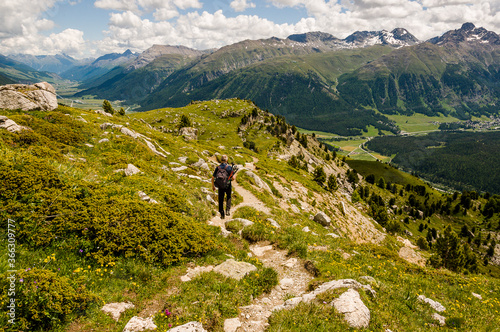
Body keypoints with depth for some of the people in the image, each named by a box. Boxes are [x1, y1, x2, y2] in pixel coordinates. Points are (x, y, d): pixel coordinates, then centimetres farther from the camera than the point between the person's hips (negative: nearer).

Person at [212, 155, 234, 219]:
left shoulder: (217, 167, 0)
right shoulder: (229, 167, -8)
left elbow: (213, 178, 1)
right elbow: (232, 178, -10)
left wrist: (213, 186, 14)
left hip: (220, 186, 1)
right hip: (227, 185, -1)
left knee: (221, 200, 13)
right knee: (228, 197, 25)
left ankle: (222, 214, 16)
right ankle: (228, 210, 12)